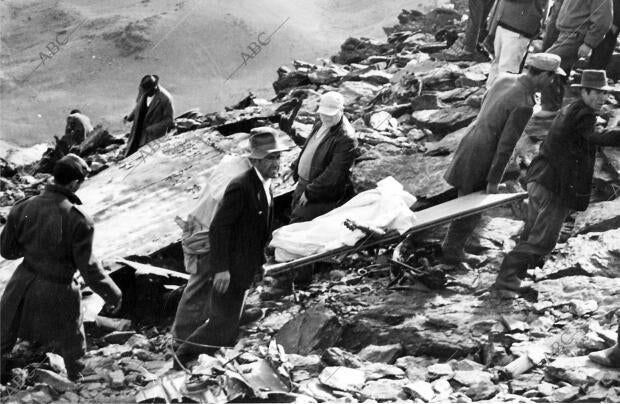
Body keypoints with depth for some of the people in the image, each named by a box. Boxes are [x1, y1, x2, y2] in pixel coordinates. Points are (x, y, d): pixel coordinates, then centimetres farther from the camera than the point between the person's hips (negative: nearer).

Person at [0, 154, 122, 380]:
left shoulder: (24, 208, -11)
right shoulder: (78, 220, -23)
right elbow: (88, 267, -18)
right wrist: (112, 293, -4)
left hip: (22, 285, 4)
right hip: (57, 293, -3)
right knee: (72, 346, 21)